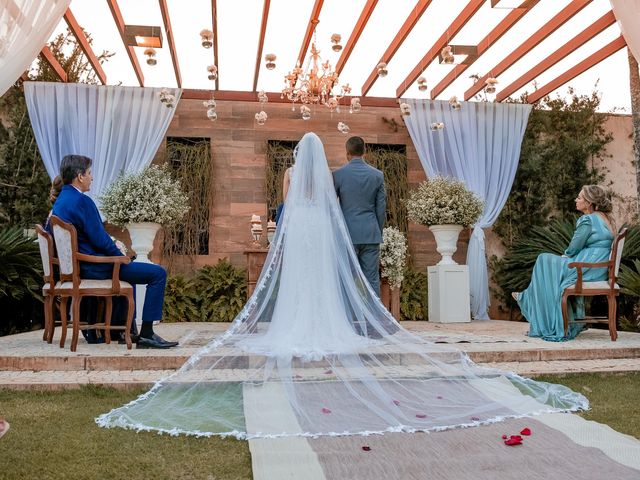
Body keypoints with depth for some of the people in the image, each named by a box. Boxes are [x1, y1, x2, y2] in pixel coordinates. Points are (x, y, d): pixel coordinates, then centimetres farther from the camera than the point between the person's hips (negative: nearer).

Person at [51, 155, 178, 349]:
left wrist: (118, 254, 14)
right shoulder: (82, 201, -19)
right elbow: (100, 239, -22)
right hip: (95, 268, -11)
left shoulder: (60, 200, 11)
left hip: (78, 265, 11)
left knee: (128, 267, 35)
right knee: (158, 273, -10)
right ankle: (146, 334, -7)